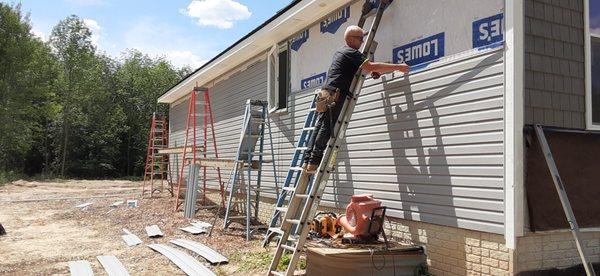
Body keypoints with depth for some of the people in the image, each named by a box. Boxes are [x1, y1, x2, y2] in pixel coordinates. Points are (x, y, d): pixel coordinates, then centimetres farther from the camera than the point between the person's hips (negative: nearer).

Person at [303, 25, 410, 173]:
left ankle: (308, 160, 4)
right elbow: (371, 66, -15)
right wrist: (398, 67, -12)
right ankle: (314, 161, -11)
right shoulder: (351, 52, -5)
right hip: (335, 95, -9)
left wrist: (371, 71, 18)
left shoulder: (340, 51, 26)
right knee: (327, 128, -9)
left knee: (320, 126, 6)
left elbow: (356, 69, 37)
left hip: (325, 93, 9)